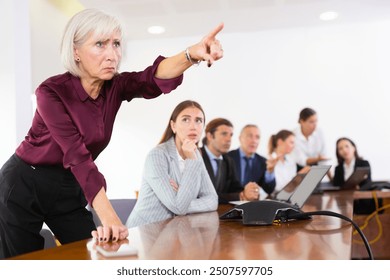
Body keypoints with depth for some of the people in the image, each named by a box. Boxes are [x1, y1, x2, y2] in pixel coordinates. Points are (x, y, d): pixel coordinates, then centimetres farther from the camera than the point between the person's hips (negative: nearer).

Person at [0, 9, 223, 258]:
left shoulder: (115, 86, -9)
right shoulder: (51, 92, -23)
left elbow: (153, 79, -31)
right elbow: (78, 156, -32)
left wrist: (192, 55, -52)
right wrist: (109, 218, -39)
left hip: (69, 189, 5)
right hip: (24, 186, -5)